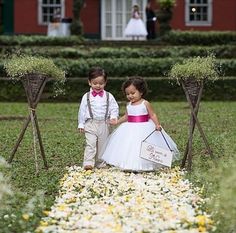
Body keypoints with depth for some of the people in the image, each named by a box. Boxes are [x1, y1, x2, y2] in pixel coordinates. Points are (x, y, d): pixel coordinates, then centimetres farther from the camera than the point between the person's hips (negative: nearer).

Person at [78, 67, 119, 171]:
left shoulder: (108, 96, 4)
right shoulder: (87, 96, 3)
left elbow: (114, 108, 5)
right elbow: (82, 110, 5)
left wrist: (113, 117, -14)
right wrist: (81, 124, 2)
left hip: (104, 124, 2)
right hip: (91, 124, -2)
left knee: (103, 145, 8)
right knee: (90, 143, -16)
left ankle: (100, 164, 20)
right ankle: (88, 163, -22)